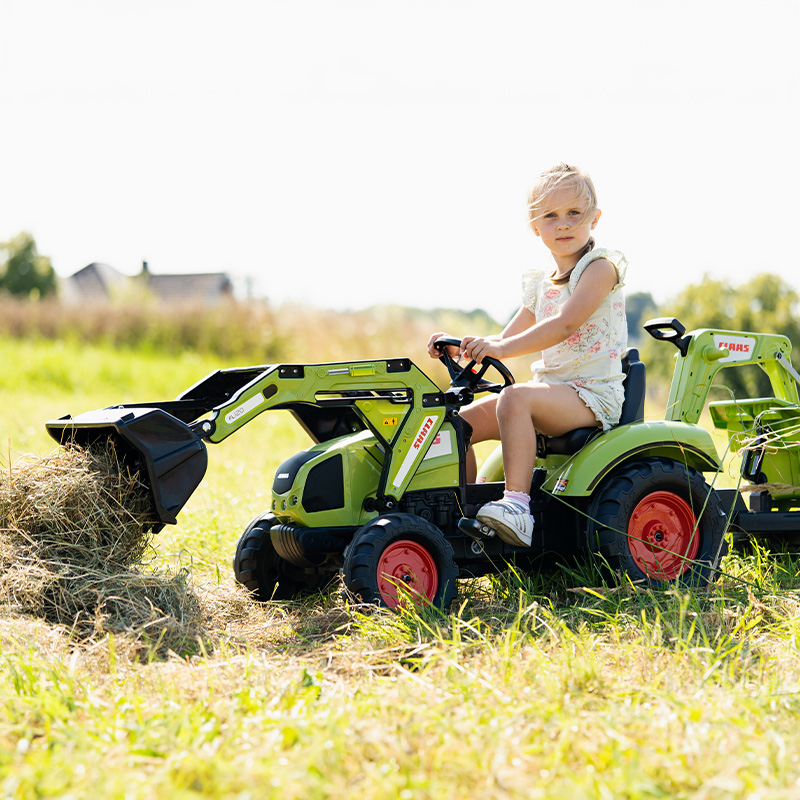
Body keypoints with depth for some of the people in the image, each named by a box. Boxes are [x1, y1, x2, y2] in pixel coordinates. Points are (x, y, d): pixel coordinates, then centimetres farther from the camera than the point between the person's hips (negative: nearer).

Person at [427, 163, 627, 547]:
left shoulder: (601, 267, -8)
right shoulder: (540, 284, 17)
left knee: (515, 397, -35)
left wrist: (502, 348, -33)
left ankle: (517, 503, -39)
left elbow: (565, 325, -23)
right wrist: (460, 347, -1)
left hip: (592, 394, -8)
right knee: (461, 421, -3)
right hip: (550, 391, 8)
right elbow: (507, 340, 19)